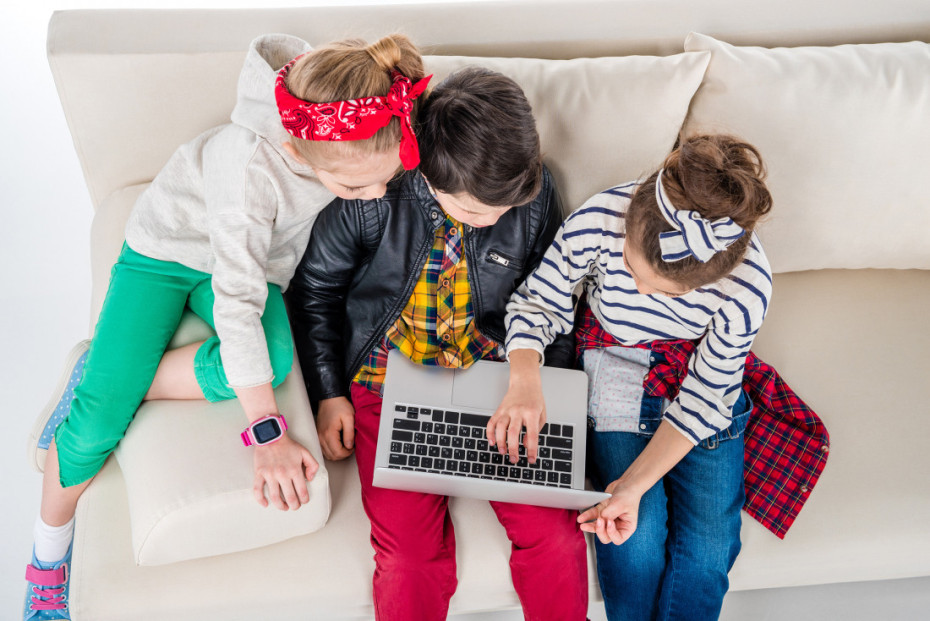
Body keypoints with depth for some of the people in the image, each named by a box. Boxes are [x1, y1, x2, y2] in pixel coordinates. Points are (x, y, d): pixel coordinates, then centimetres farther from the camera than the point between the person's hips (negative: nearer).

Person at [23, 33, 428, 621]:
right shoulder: (250, 164, -41)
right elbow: (237, 301, -38)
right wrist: (269, 434, -38)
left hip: (256, 259, 4)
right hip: (168, 249, -4)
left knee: (273, 359, -32)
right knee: (95, 425, -15)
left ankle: (104, 385, -7)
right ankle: (48, 559, 16)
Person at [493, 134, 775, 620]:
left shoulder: (746, 288, -29)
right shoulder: (598, 223, -29)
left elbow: (701, 400, -18)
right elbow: (537, 302, -12)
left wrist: (633, 485, -27)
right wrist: (524, 380, -30)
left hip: (700, 382, 1)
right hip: (615, 377, 0)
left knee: (707, 549, -14)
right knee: (637, 542, -17)